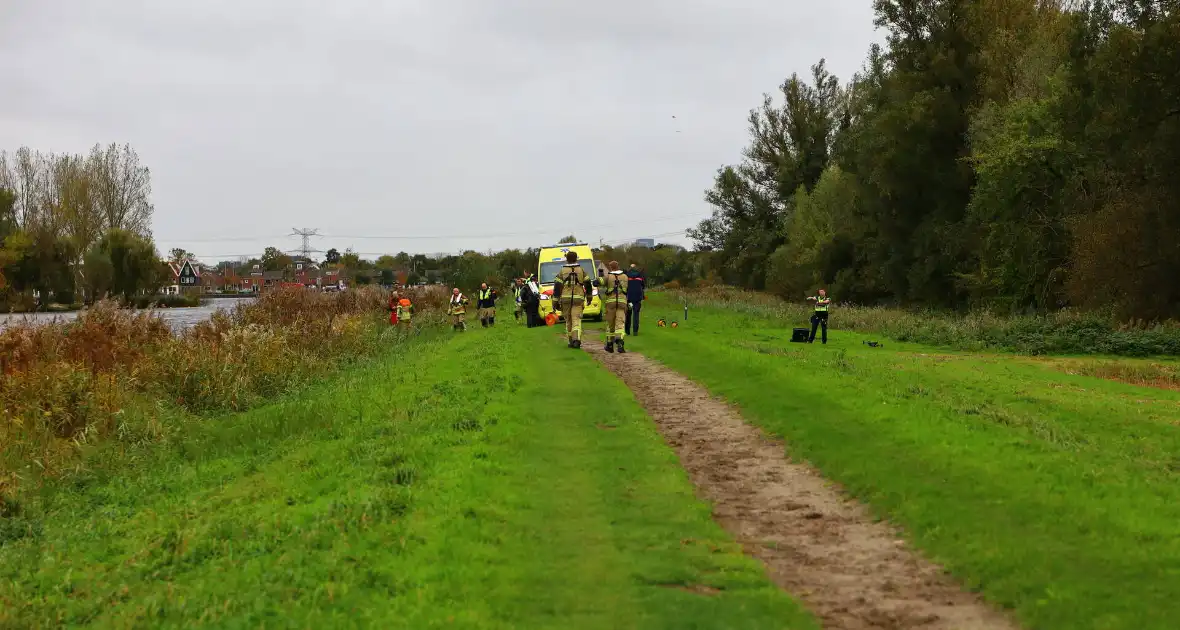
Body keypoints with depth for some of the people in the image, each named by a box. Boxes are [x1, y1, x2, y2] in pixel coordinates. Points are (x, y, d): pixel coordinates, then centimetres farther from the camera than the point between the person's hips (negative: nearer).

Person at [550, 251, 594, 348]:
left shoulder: (562, 271, 3)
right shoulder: (581, 270, 6)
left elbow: (557, 286, 0)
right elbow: (588, 284, 10)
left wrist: (556, 301, 2)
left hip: (565, 299, 0)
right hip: (578, 298, 0)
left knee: (568, 321, 13)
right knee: (576, 320, -5)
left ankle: (571, 340, 17)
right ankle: (576, 339, -24)